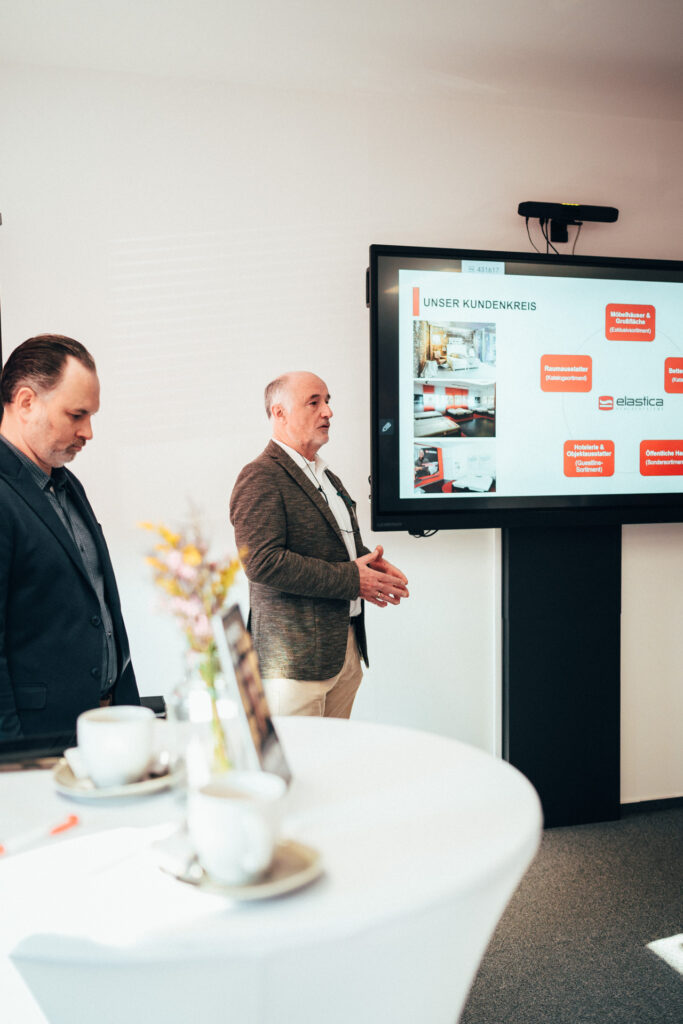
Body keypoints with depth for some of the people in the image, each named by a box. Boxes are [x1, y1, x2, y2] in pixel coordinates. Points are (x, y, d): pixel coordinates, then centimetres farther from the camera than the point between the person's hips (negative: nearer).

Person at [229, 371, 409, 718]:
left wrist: (370, 562, 5)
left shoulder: (326, 476, 19)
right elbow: (262, 562, -22)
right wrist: (350, 579, -19)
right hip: (295, 657, -8)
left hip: (347, 648, 9)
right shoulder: (260, 478, -11)